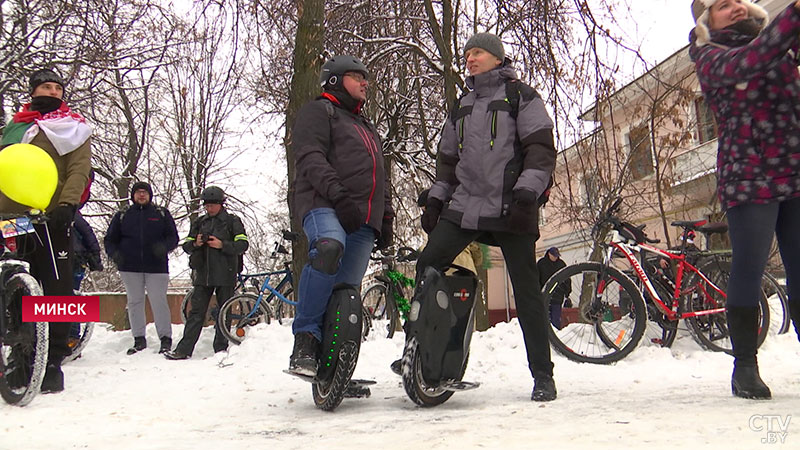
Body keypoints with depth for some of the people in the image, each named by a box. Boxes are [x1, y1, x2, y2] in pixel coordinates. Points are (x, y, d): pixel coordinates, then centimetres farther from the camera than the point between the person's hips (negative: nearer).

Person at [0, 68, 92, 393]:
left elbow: (79, 169, -3)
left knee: (56, 293, -5)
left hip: (51, 220, -4)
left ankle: (53, 364, 2)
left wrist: (66, 205, -19)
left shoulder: (71, 128, 10)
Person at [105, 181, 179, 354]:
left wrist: (164, 247, -13)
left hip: (156, 266, -2)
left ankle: (165, 339, -1)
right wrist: (114, 253, -6)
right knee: (134, 302, 5)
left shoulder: (162, 214, 12)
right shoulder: (122, 216, 15)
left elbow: (173, 238, 9)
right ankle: (139, 339, 13)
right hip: (130, 267, 2)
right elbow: (110, 240, 15)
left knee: (159, 301, -8)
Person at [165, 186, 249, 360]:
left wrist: (222, 245, -16)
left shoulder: (232, 221, 4)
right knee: (196, 312, 1)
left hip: (225, 274, -3)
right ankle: (184, 349, 0)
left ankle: (221, 348, 9)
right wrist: (195, 244, -6)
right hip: (203, 273, 3)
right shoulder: (199, 222, 16)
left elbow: (243, 244, -5)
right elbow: (186, 246, 17)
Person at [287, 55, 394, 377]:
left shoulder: (368, 127, 35)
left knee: (348, 289, -2)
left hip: (363, 218, 7)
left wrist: (386, 218, 22)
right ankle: (305, 339, -35)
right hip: (323, 205, -7)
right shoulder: (318, 111, 10)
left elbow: (381, 179, 36)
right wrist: (337, 193, -21)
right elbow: (310, 156, -8)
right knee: (329, 246, -38)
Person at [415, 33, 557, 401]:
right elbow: (448, 159, 27)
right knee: (428, 265, -10)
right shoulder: (461, 107, 23)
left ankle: (543, 375, 6)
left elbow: (542, 148, -5)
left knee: (526, 288, -3)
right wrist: (435, 200, 15)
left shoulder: (520, 96, 5)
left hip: (510, 208, -5)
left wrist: (526, 193, -17)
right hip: (464, 206, 5)